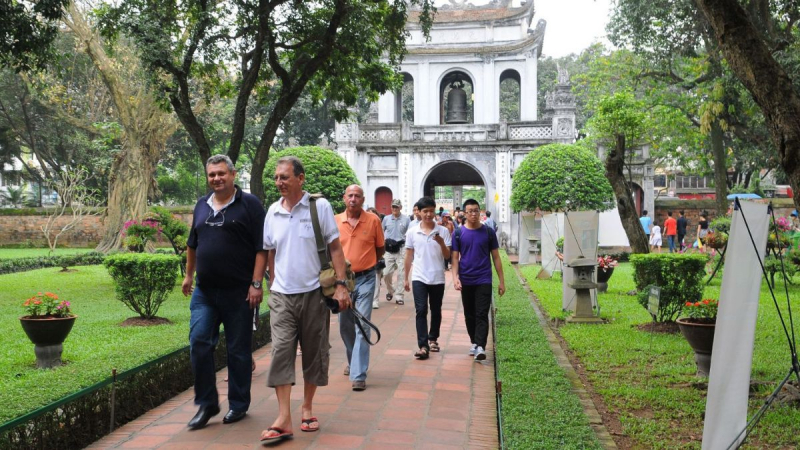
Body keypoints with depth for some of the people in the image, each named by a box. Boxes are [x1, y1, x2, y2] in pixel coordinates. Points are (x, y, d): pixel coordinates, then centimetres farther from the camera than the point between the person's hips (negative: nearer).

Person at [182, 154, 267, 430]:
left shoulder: (249, 204, -4)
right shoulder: (202, 206, 13)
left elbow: (261, 248, -9)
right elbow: (192, 244, 24)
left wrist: (256, 284, -15)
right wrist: (189, 275, 25)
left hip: (238, 292, -4)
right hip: (204, 291, 5)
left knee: (238, 350, 5)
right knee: (198, 343, -2)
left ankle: (238, 405, 20)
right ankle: (206, 404, 12)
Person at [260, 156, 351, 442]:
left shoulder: (320, 207, -4)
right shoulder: (272, 212, 6)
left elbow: (335, 248, -3)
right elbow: (271, 254, 14)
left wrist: (341, 284, -11)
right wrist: (273, 287, 10)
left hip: (314, 293, -2)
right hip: (282, 296, 2)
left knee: (314, 353, 8)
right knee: (281, 353, -6)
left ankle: (307, 408, 26)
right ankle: (283, 420, -4)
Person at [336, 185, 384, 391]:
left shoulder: (373, 220, -4)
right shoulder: (335, 221, 1)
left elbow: (380, 249, 8)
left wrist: (366, 264, 8)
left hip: (365, 279, -3)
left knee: (362, 326, -7)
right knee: (345, 326, 14)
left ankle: (359, 375, -4)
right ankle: (354, 362, 38)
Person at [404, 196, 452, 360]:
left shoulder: (443, 231, -1)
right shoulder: (412, 232, 2)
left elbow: (447, 256, -1)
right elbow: (409, 256, 8)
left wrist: (441, 243, -20)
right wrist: (406, 278, 8)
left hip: (437, 278, 1)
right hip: (419, 278, -1)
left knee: (435, 311, 12)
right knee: (421, 310, -9)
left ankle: (433, 339, 31)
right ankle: (423, 346, -11)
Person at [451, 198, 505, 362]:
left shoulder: (488, 232, 1)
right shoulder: (458, 233, 1)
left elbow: (496, 257, 4)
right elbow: (455, 258, 1)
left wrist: (502, 281, 2)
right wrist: (455, 277, -14)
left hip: (484, 280, -2)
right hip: (466, 281, 2)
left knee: (482, 315, -8)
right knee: (469, 315, 12)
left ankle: (480, 347, -13)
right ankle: (474, 342, 27)